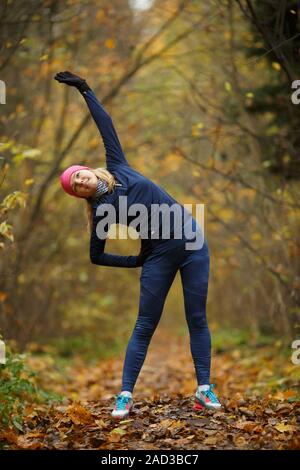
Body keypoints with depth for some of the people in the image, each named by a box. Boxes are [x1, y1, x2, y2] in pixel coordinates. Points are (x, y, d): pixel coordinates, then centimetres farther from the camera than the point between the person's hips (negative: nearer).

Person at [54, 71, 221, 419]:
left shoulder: (115, 166, 5)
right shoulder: (101, 210, -3)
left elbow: (106, 126, 7)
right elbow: (95, 256, 0)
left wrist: (85, 91, 2)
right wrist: (137, 262, 4)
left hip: (191, 240, 3)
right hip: (159, 256, -3)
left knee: (197, 319, 0)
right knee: (144, 326, -3)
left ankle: (204, 389, 1)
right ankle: (125, 395, 2)